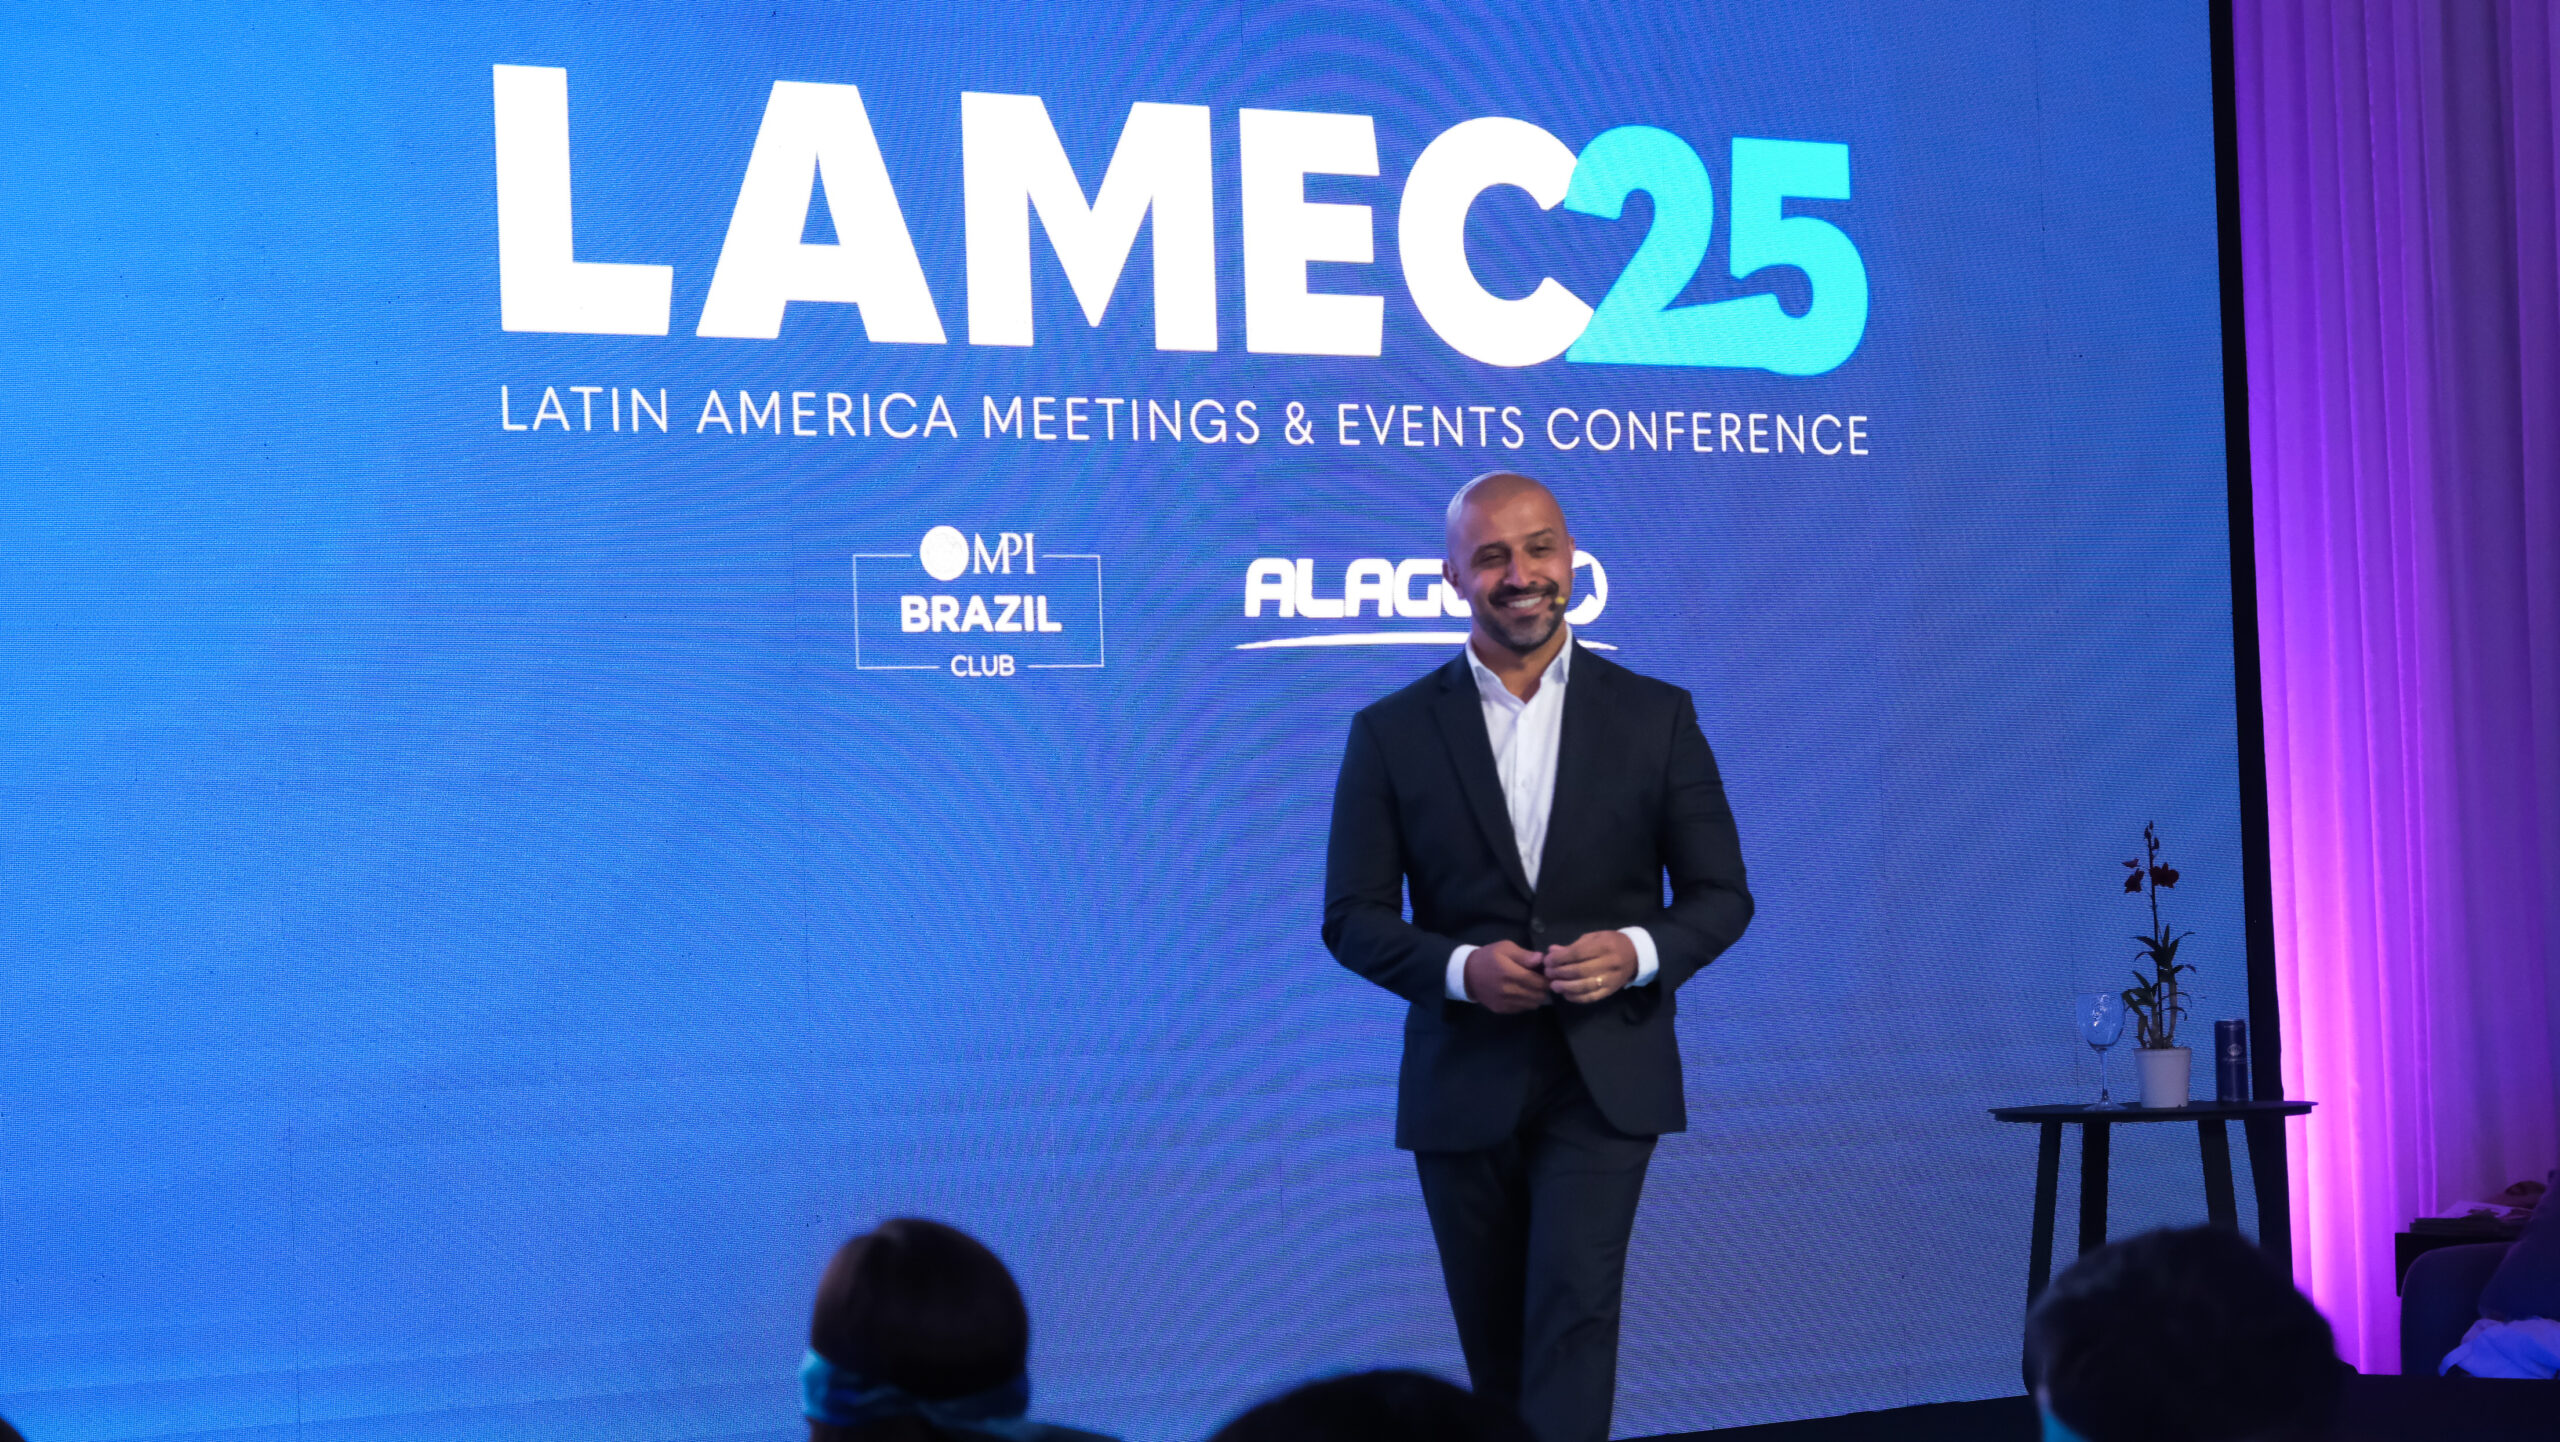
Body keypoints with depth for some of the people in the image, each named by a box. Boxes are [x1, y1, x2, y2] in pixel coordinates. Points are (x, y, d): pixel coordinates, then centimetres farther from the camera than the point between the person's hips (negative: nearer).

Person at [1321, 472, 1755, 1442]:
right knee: (1493, 1342, 12)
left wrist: (1638, 952, -17)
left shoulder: (1656, 716, 2)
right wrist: (1461, 968, -17)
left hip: (1604, 1078, -1)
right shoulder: (1392, 732, 1)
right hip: (1463, 1085, 2)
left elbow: (1721, 895, 5)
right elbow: (1352, 919, 2)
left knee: (1577, 1308, -15)